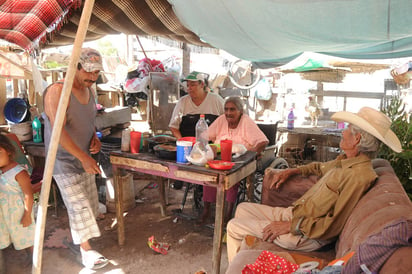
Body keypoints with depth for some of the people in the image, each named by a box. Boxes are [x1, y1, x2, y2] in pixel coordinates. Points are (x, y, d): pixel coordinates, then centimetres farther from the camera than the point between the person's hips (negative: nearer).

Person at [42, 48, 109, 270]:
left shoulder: (88, 90, 4)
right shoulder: (58, 91, -21)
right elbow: (59, 131, -27)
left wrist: (95, 138, -2)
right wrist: (84, 158, -28)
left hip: (84, 158, 8)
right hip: (64, 161, -7)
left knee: (90, 202, 14)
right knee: (79, 205, -3)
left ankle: (77, 235, 35)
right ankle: (86, 250, 11)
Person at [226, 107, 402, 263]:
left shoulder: (359, 175, -24)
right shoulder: (345, 161, 6)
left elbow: (333, 226, -26)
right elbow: (320, 167, 29)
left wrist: (291, 226, -21)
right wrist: (291, 171, 18)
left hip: (305, 234, -10)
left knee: (234, 227, -6)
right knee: (242, 209, 16)